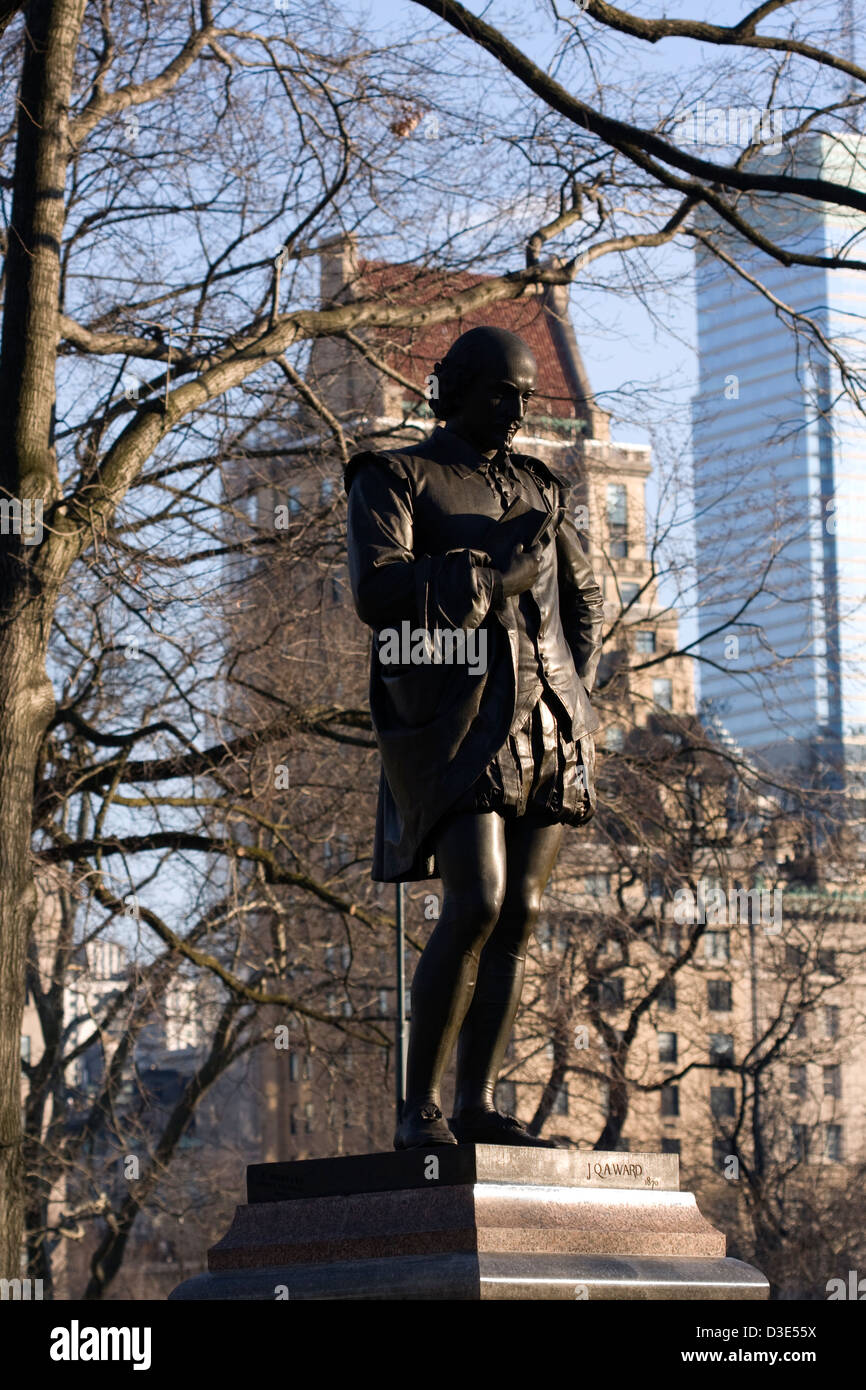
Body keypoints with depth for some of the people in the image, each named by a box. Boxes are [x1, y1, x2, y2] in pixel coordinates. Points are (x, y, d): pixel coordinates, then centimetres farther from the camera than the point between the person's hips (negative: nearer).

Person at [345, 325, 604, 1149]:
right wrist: (493, 577, -15)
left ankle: (476, 1107, 4)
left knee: (519, 914, 0)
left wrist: (571, 692, 11)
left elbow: (581, 598, 27)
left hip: (544, 723, 6)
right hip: (453, 717, -6)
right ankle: (419, 1107, -11)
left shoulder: (535, 489, 18)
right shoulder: (393, 479, 1)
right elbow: (377, 592, -14)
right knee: (475, 907, -19)